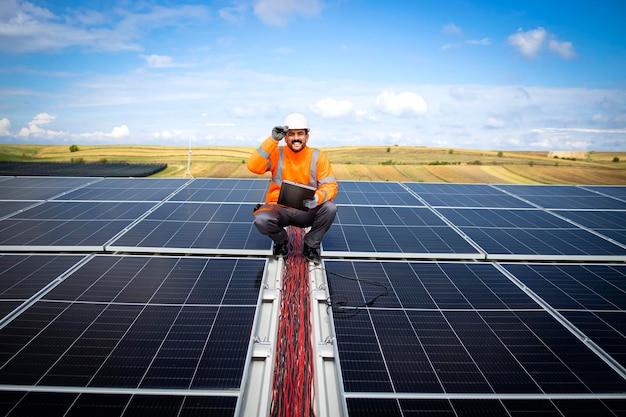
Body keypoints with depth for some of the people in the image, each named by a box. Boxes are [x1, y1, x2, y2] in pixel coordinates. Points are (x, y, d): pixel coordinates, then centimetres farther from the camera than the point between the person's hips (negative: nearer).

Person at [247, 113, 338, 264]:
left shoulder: (318, 157, -3)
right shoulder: (277, 154, -5)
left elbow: (330, 185, -9)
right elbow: (254, 167, -21)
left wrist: (318, 197, -32)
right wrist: (273, 140, -26)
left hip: (307, 211, 1)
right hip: (279, 209, 0)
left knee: (330, 207, -28)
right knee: (261, 219, -31)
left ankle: (311, 245, -1)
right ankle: (281, 241, 6)